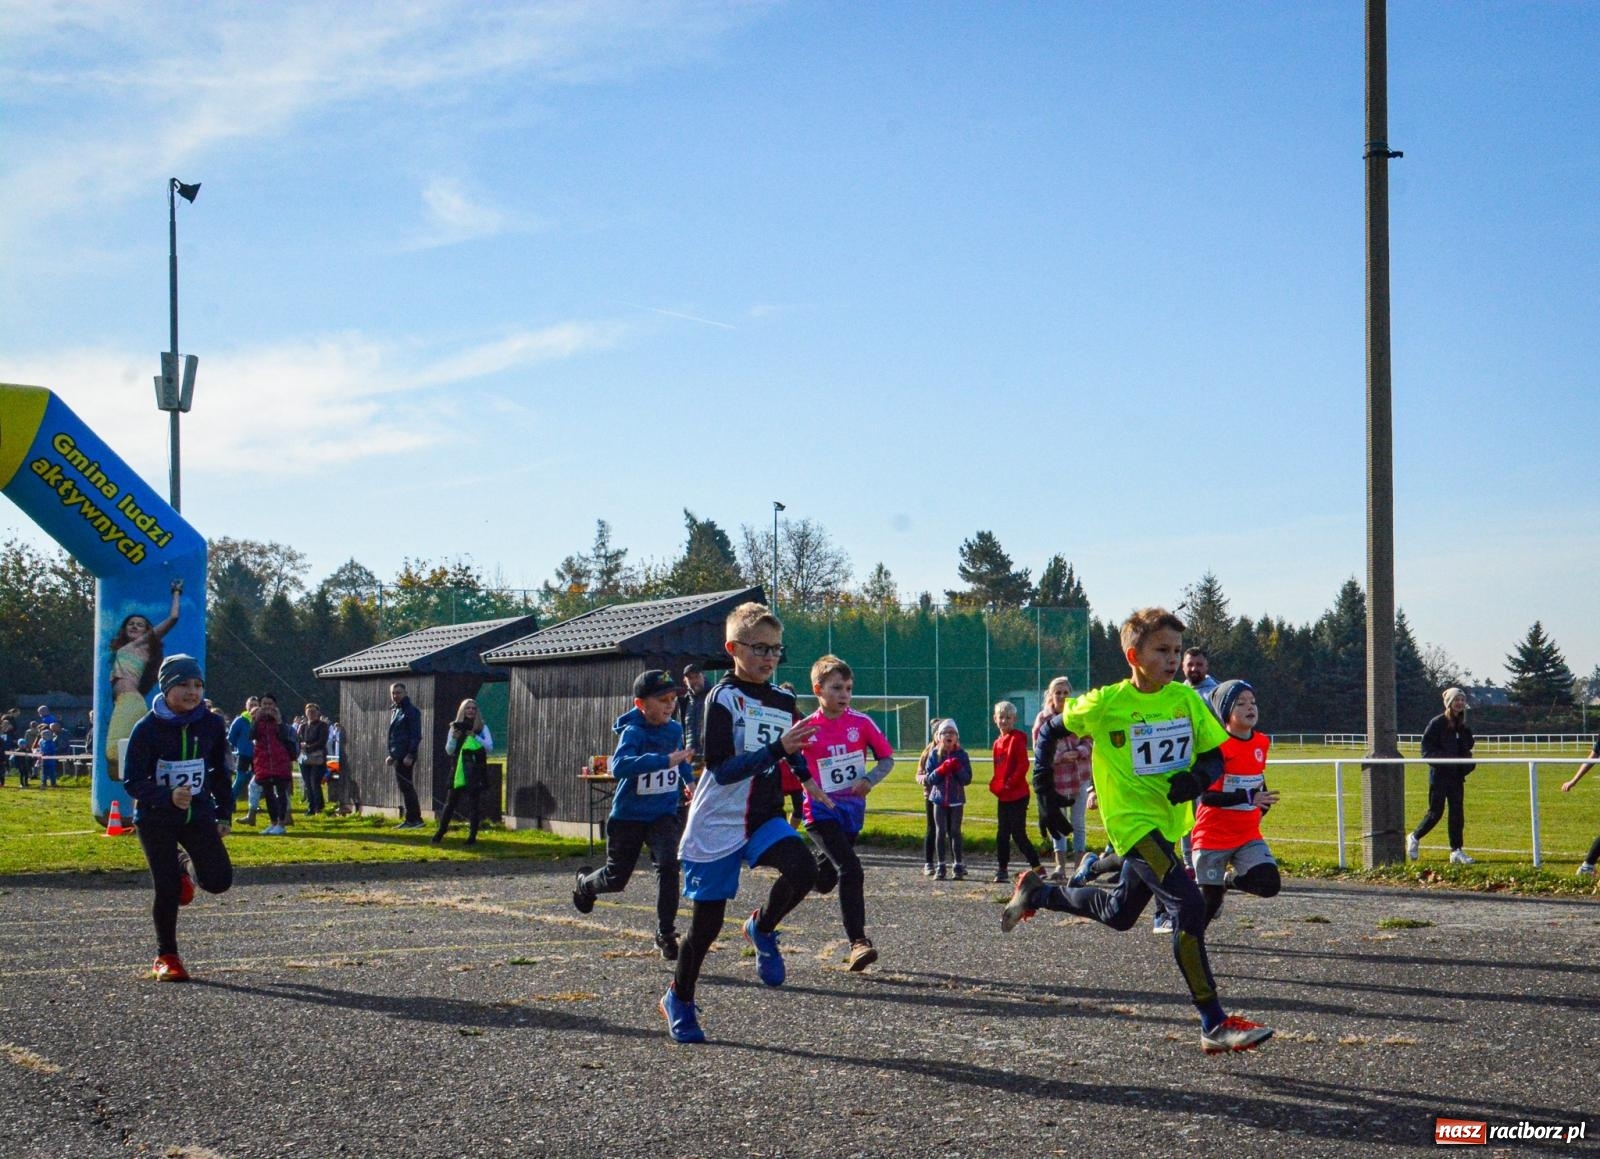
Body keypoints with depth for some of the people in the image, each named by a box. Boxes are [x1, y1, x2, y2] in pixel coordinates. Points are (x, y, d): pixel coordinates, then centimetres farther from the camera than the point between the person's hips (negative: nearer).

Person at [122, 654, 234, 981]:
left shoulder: (211, 725, -1)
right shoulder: (148, 729, -13)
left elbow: (220, 772, 12)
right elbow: (132, 781, -14)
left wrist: (224, 814, 8)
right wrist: (168, 797, -29)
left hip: (198, 815, 3)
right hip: (156, 820, -3)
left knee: (219, 880, -10)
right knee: (167, 891, -5)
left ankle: (186, 867, 25)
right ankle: (166, 958, 15)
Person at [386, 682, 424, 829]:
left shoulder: (411, 711, -10)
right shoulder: (395, 711, 19)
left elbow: (416, 735, -16)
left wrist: (410, 755, -21)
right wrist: (392, 755, 20)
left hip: (406, 755, -9)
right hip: (398, 755, 9)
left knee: (406, 786, -9)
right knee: (405, 787, 10)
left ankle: (413, 819, -7)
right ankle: (410, 819, 14)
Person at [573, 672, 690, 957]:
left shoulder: (675, 730, -3)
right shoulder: (632, 732, -22)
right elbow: (620, 766, -43)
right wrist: (665, 760, -50)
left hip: (663, 814, 3)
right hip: (628, 815, -3)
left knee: (668, 864, -21)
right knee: (616, 879, 10)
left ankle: (666, 933, -9)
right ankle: (585, 882, 46)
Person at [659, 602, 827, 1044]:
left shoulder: (784, 702, 6)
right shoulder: (723, 698, -13)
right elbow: (722, 770, -24)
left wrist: (806, 777, 11)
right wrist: (778, 748, -32)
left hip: (764, 818, 5)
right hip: (717, 824, -4)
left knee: (803, 870, -25)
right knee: (707, 922, 3)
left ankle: (763, 929, 3)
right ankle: (679, 1000, 26)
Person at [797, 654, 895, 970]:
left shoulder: (862, 723, -2)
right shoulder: (806, 729, -8)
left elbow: (887, 758, 5)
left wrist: (870, 780, -12)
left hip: (853, 812, 4)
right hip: (821, 814, -4)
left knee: (824, 882, 14)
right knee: (851, 869, -22)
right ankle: (858, 942, -21)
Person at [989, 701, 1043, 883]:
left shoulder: (1018, 738, -10)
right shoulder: (998, 742, 13)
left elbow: (1023, 765, -17)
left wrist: (1010, 784, -17)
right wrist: (995, 784, 7)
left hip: (1018, 795, -8)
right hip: (1003, 797, 8)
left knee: (1018, 834, -7)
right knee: (1002, 834, 10)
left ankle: (1037, 867, 0)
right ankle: (1002, 870, 16)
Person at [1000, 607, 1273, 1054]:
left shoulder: (1186, 699, 0)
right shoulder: (1104, 704, -13)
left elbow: (1214, 755, 5)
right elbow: (1058, 728, 5)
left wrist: (1199, 777, -16)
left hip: (1169, 823, 7)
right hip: (1132, 821, -7)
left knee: (1118, 914, 24)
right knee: (1190, 906, -23)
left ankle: (1037, 893, 48)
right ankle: (1216, 1025, -20)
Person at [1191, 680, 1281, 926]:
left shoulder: (1261, 742, 3)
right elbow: (1206, 796, -25)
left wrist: (1262, 805, 9)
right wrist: (1250, 798, -32)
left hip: (1248, 834, 5)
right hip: (1214, 836, -5)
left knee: (1269, 885, -13)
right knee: (1210, 898, 0)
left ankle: (1230, 879, 18)